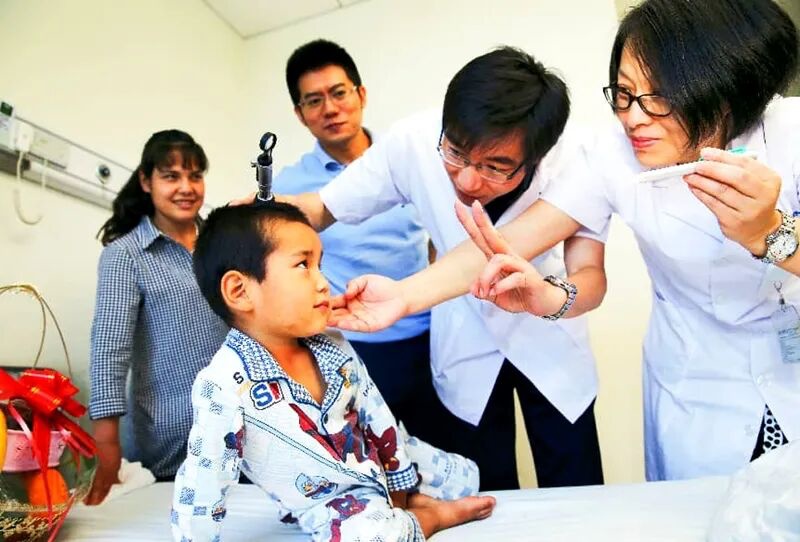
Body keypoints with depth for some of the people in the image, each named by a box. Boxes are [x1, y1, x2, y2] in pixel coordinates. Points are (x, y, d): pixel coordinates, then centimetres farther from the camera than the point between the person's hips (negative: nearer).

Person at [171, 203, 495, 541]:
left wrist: (399, 487, 7)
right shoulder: (225, 386, -30)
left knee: (464, 475, 12)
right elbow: (201, 484, -24)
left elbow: (376, 414, 1)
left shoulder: (334, 348, -10)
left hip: (378, 461, 6)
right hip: (329, 503, -5)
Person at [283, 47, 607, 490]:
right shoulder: (412, 143, -26)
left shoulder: (571, 158, -27)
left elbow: (590, 276, -31)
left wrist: (547, 296, -54)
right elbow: (322, 208, -15)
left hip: (550, 338, 0)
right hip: (466, 344, 0)